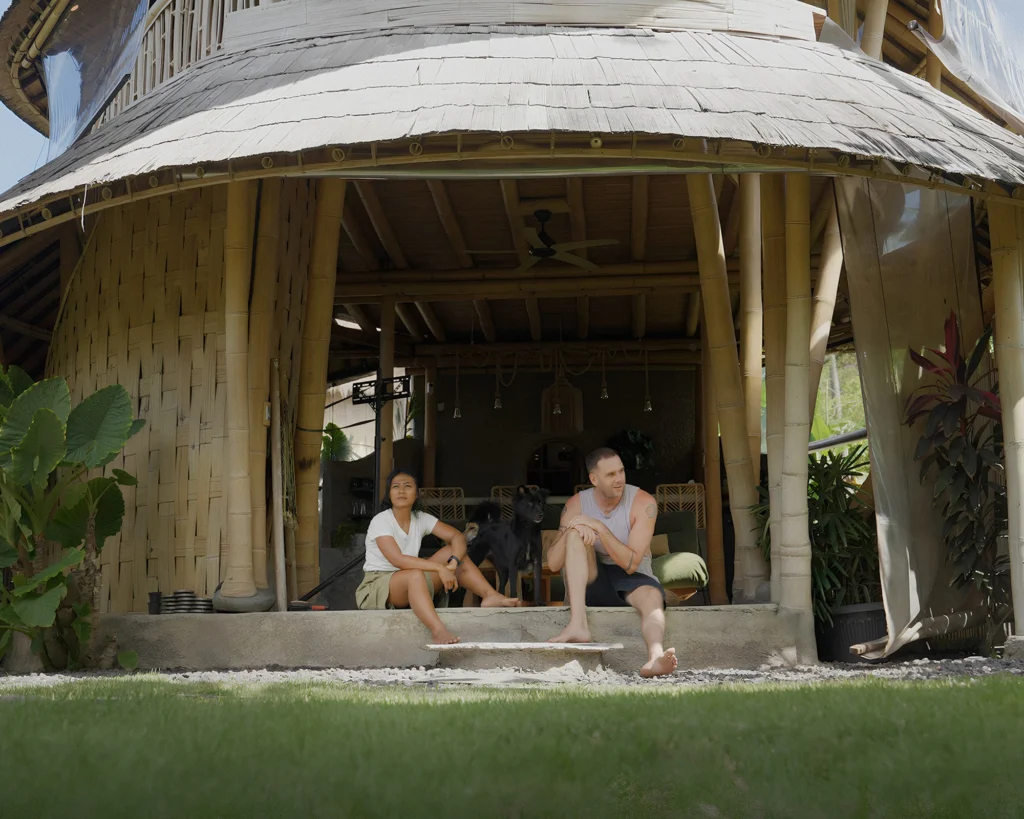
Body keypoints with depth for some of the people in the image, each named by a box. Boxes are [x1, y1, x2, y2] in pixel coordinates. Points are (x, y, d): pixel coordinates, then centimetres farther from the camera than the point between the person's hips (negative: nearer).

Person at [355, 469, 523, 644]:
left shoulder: (421, 518, 2)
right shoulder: (380, 521, -16)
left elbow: (457, 536, -5)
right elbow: (397, 559, -30)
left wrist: (452, 564, -26)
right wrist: (439, 568, -35)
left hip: (411, 585, 7)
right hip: (377, 586, -7)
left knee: (454, 552, -6)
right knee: (415, 575, -40)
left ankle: (490, 596, -19)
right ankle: (438, 630, -54)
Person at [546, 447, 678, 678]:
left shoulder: (643, 503, -12)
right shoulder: (576, 505, -4)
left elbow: (631, 564, -19)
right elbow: (553, 564, -9)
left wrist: (601, 528, -27)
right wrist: (570, 531, -27)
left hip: (631, 580, -2)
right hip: (589, 584, 2)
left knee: (653, 596, -35)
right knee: (576, 532, -24)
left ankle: (655, 657, -68)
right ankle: (578, 624, -38)